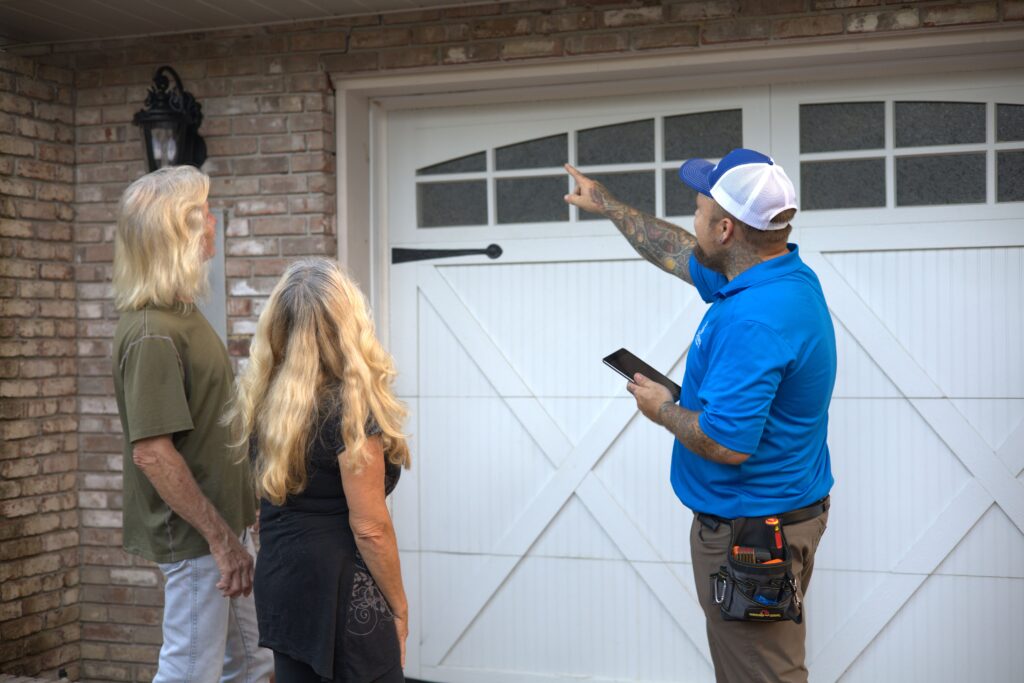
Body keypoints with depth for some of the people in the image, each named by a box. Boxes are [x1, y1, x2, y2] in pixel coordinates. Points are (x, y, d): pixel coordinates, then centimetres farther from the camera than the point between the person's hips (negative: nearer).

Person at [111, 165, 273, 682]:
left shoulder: (182, 313, 10)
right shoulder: (152, 334, -21)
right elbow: (151, 452, -25)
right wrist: (221, 538, -22)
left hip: (223, 524, 9)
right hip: (194, 536, -9)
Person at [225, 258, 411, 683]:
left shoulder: (262, 401, 2)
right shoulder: (349, 407, -19)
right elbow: (369, 527, -17)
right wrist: (399, 605, -9)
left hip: (279, 584, 8)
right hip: (340, 593, -7)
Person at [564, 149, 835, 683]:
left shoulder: (752, 322, -30)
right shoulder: (785, 274, 3)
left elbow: (725, 444, -31)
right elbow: (680, 254, 21)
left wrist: (662, 409, -12)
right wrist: (607, 205, 30)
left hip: (750, 532, -10)